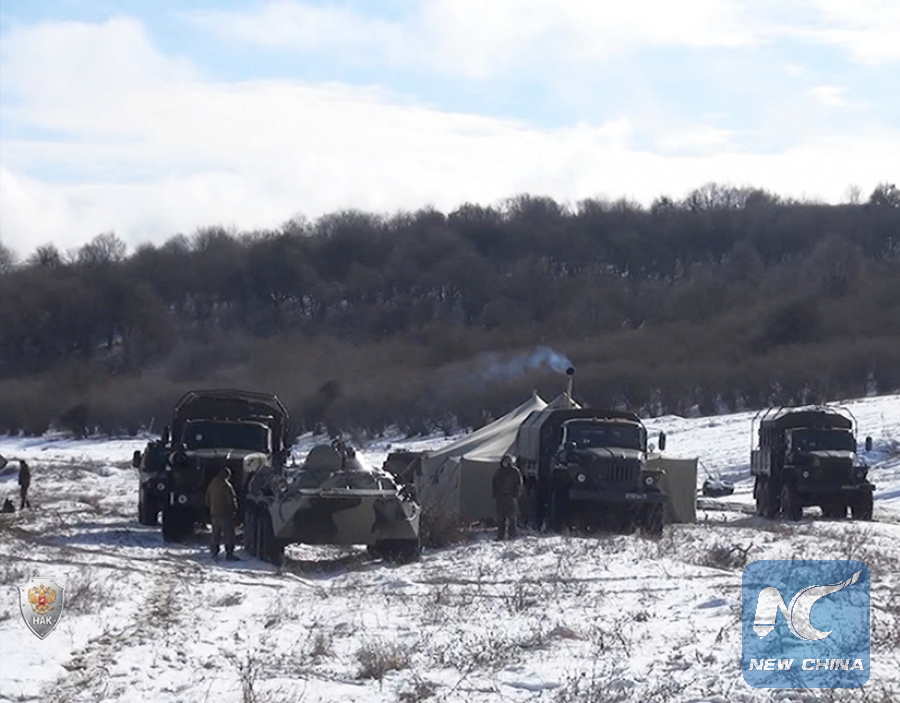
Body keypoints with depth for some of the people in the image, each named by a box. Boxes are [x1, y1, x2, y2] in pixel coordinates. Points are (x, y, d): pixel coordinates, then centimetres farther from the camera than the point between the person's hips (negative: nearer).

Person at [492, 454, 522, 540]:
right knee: (500, 517, 2)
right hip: (500, 497, 4)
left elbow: (519, 485, -1)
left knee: (512, 517, -5)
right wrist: (495, 496, 9)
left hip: (510, 497, -4)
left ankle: (512, 535, -1)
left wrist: (515, 496, -10)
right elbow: (494, 484, 18)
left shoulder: (514, 471, -1)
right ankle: (500, 535, 5)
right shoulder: (498, 471, 12)